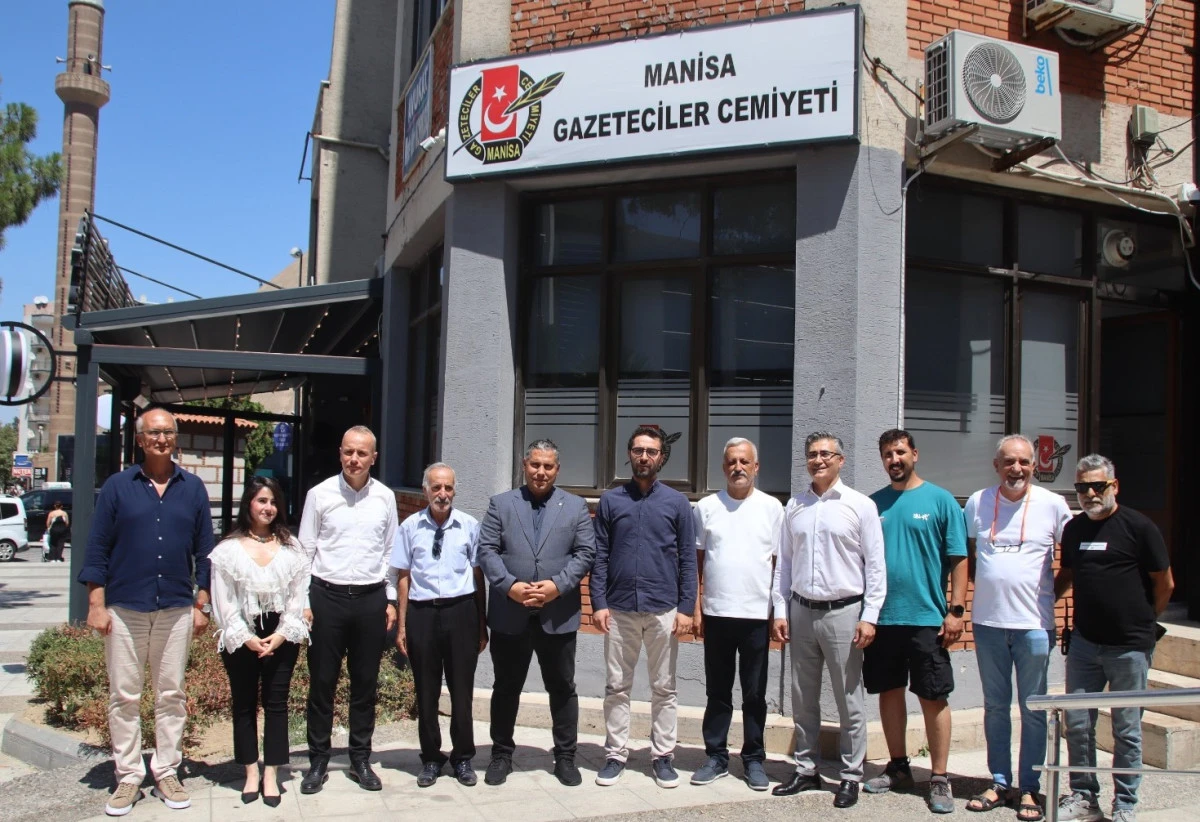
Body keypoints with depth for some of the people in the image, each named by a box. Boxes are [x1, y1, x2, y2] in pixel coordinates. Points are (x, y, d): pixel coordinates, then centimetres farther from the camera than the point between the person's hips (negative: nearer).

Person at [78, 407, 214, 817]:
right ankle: (128, 777, 15)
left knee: (171, 695, 8)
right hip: (124, 609, -1)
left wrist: (202, 603, 3)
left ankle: (166, 772, 18)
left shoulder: (193, 489, 5)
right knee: (123, 696, 5)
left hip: (177, 609, 1)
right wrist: (96, 603, -5)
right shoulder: (117, 486, 1)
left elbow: (204, 549, 7)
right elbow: (97, 548, 0)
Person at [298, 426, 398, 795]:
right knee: (322, 683, 6)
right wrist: (302, 602, -2)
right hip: (327, 597, -2)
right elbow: (305, 551, 1)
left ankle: (360, 760, 24)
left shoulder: (385, 497, 3)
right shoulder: (320, 494, -3)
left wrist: (390, 600, 8)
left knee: (366, 684, 10)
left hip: (371, 598, 2)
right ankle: (318, 762, 20)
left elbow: (390, 552, 10)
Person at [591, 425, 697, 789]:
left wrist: (686, 608, -4)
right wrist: (598, 603, -4)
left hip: (663, 610, 0)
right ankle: (615, 754, 18)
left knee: (664, 688, 8)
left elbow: (688, 559, 3)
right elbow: (599, 556, 3)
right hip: (619, 609, 1)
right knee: (616, 687, 8)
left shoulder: (677, 503, 4)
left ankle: (662, 756, 19)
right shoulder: (610, 500, 5)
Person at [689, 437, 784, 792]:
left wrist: (781, 611, -2)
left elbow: (780, 562, 2)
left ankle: (754, 760, 19)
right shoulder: (706, 507, 3)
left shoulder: (772, 507, 1)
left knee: (755, 693, 8)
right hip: (716, 613, 1)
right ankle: (716, 757, 20)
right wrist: (695, 608, 1)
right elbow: (696, 561, 5)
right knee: (717, 692, 10)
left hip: (757, 615, -1)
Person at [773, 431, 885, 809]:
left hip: (843, 612, -4)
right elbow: (784, 562, 11)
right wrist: (780, 611, 7)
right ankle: (807, 770, 24)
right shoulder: (794, 506, 9)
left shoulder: (860, 505, -3)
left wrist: (869, 617, -9)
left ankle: (851, 776, 15)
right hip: (802, 612, 4)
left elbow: (875, 566, -4)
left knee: (849, 700, 3)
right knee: (803, 699, 12)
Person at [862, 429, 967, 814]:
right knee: (889, 692, 12)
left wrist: (956, 610, -9)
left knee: (933, 697, 2)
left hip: (927, 619, -3)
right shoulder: (873, 503, 8)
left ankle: (939, 779, 13)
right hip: (881, 618, 4)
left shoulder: (940, 500, -1)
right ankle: (898, 768, 26)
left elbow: (958, 560, -2)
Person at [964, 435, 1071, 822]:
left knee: (1033, 709, 6)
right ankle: (1000, 782, 23)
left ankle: (1029, 789, 16)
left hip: (1034, 623, -2)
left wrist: (1051, 590, 0)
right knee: (995, 706, 12)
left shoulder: (1052, 504, -3)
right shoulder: (977, 503, 2)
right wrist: (985, 586, 5)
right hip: (988, 621, 2)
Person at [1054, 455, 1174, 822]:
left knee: (1127, 729, 6)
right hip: (1084, 642, 5)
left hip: (1129, 646, -4)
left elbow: (1165, 584, -1)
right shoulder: (1074, 528, 8)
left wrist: (1142, 621, 8)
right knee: (1077, 723, 7)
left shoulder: (1138, 526, -9)